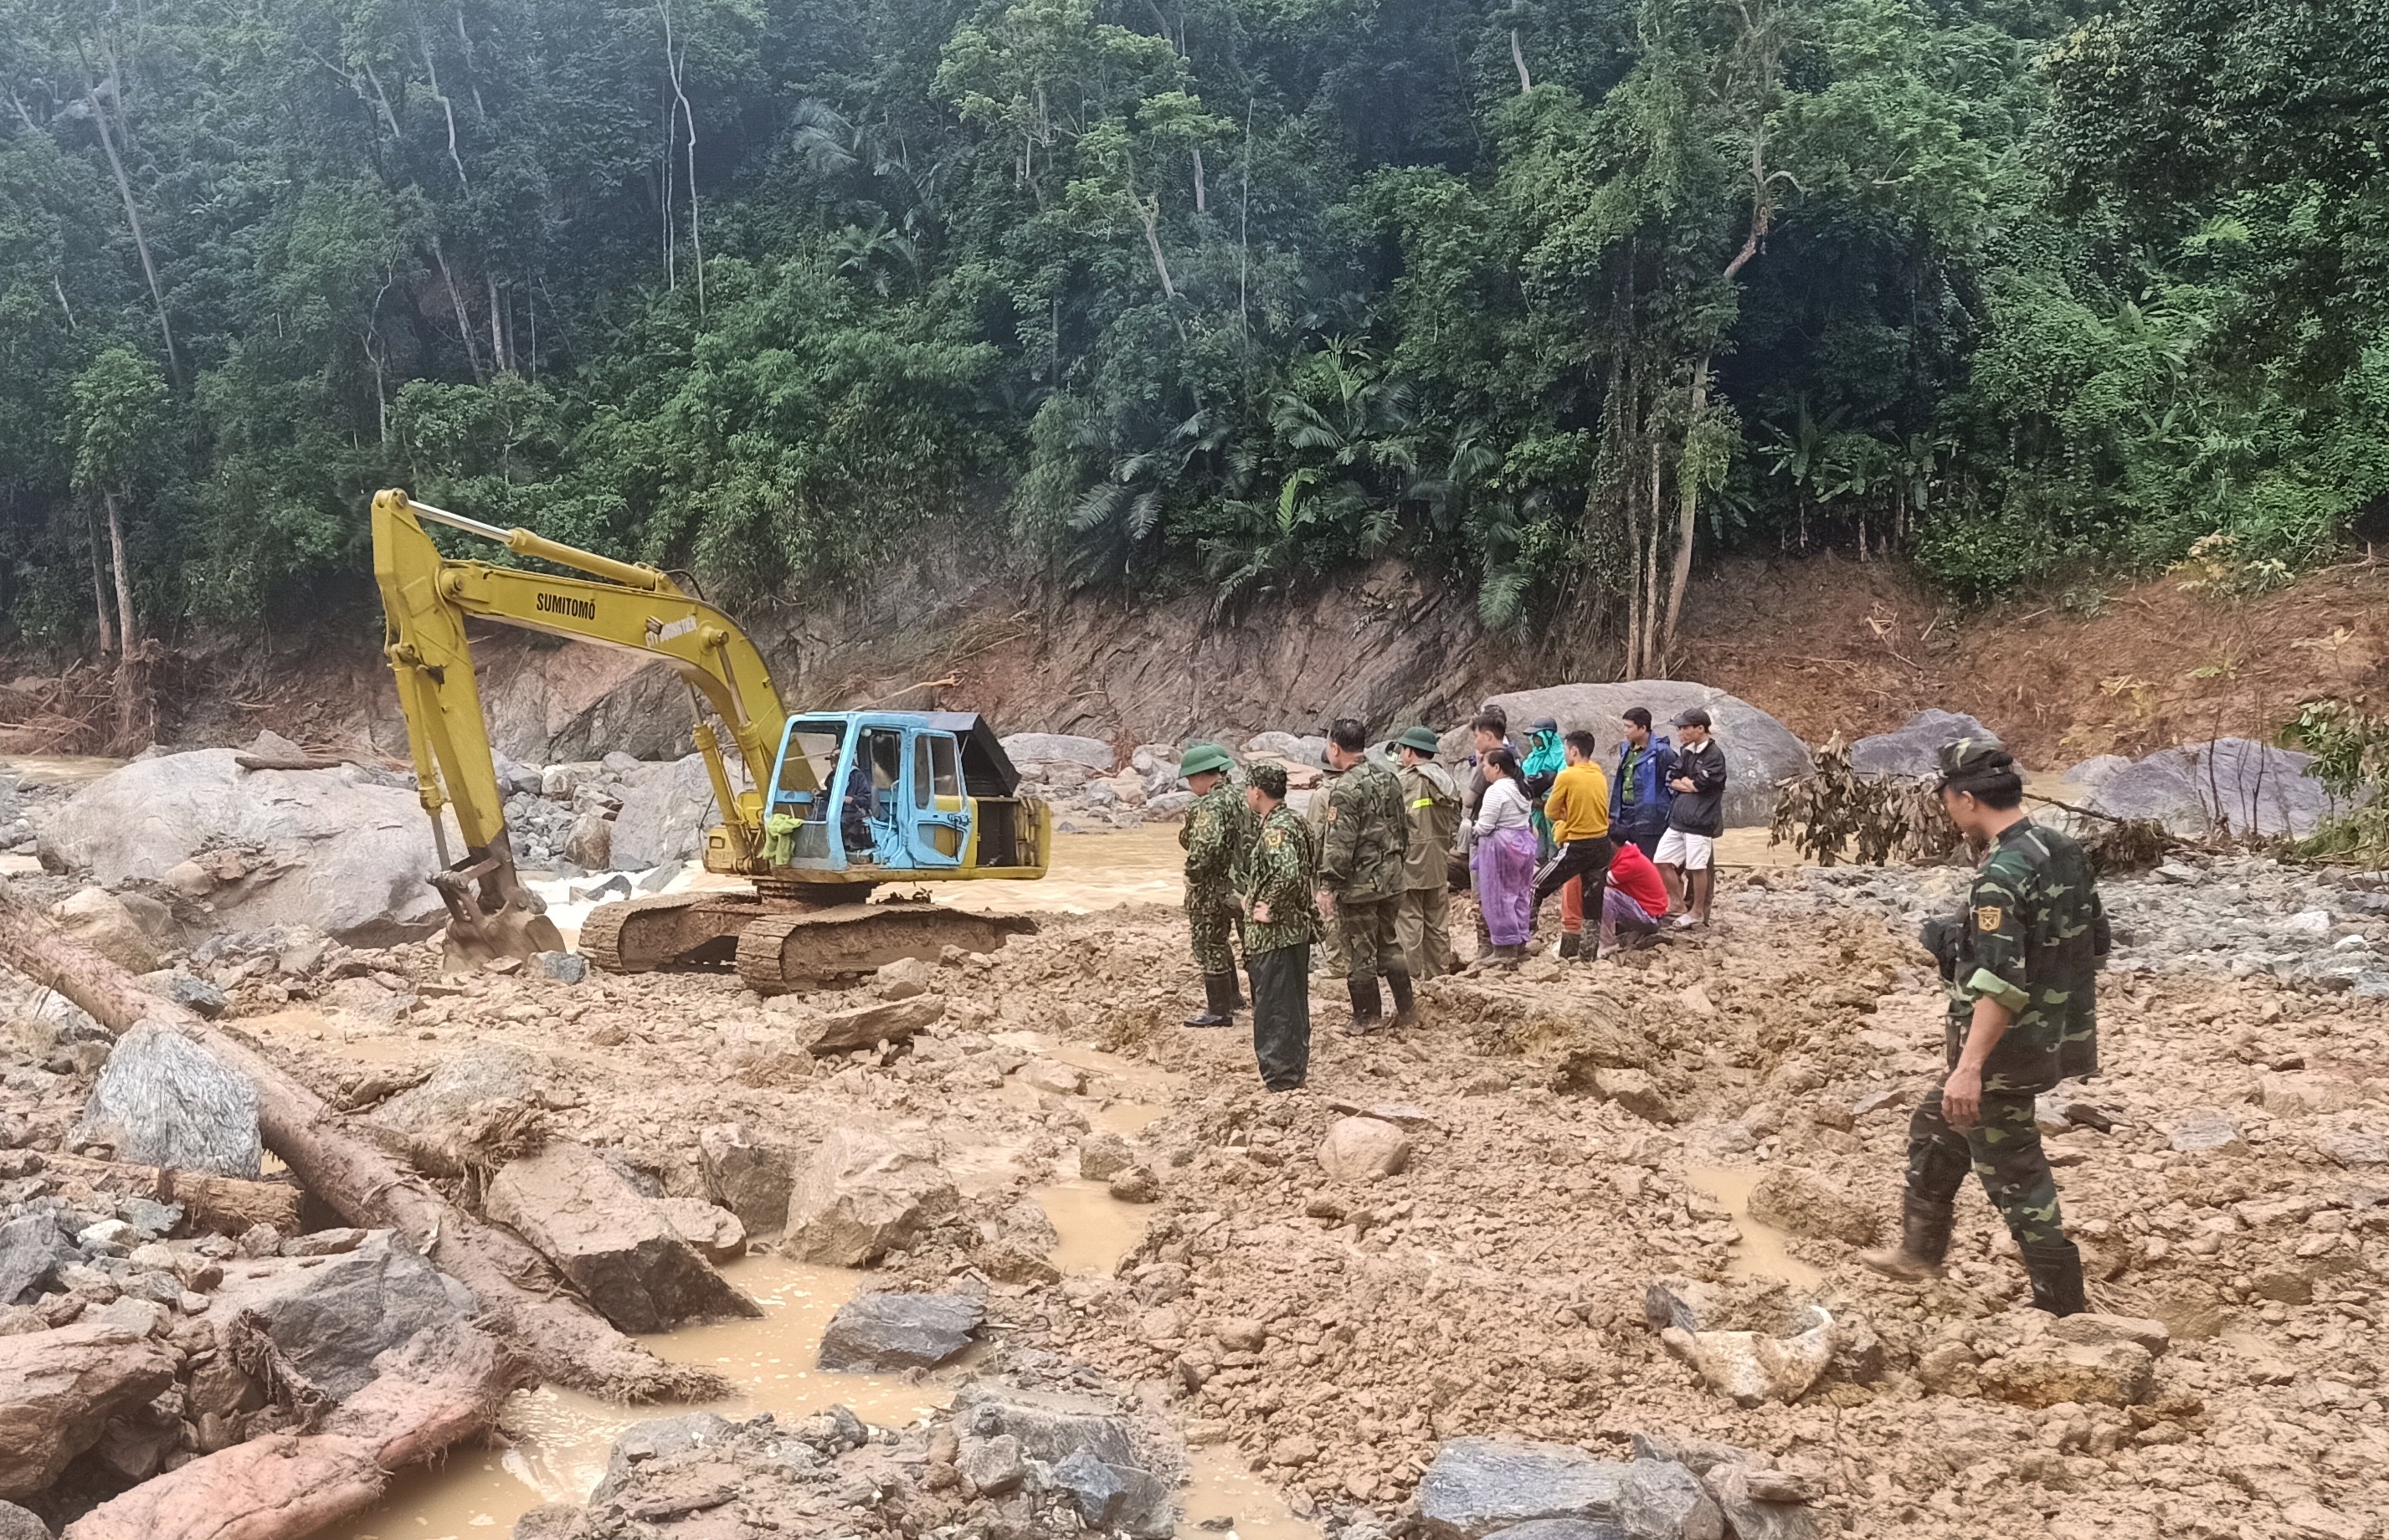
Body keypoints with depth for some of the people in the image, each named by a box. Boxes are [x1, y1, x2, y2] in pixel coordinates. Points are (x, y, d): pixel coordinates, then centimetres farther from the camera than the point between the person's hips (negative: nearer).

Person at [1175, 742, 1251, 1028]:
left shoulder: (1212, 806, -22)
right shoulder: (1239, 798, 7)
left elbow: (1206, 846, -32)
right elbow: (1249, 839, 15)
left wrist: (1193, 875, -17)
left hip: (1211, 889, -9)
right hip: (1236, 884, 9)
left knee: (1210, 947, 2)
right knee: (1220, 943, 24)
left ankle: (1219, 1011, 8)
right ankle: (1232, 996, 35)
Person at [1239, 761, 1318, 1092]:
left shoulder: (1275, 829, -20)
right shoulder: (1291, 820, 11)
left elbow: (1288, 874, -36)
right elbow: (1311, 868, 21)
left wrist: (1271, 909, -22)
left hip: (1275, 933, -10)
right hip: (1297, 928, 10)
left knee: (1273, 1006, -2)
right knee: (1292, 1003, 19)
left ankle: (1280, 1077, 4)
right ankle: (1295, 1069, 30)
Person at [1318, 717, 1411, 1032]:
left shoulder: (1346, 789, -20)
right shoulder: (1388, 776, 6)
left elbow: (1339, 843, -22)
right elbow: (1401, 827, 13)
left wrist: (1328, 886, -16)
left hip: (1359, 883, -8)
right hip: (1390, 877, 8)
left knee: (1360, 951, 4)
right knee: (1389, 943, 19)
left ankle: (1368, 1016, 13)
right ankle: (1406, 1008, 23)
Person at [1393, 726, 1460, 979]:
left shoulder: (1406, 781, -14)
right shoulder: (1447, 781, 9)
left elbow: (1395, 823, -15)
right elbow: (1455, 822, 12)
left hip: (1411, 862, -8)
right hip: (1439, 863, 8)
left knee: (1408, 921, -3)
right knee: (1437, 922, 14)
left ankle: (1411, 974, -2)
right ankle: (1439, 972, 21)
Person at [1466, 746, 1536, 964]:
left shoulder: (1496, 791, -17)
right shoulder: (1520, 789, 11)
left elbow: (1485, 826, -20)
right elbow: (1526, 821, 13)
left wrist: (1474, 828, 2)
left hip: (1500, 847, -9)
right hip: (1523, 842, 9)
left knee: (1498, 897, -2)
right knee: (1520, 895, 13)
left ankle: (1504, 948, 1)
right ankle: (1520, 943, 19)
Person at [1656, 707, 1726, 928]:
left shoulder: (1714, 755, -10)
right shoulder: (1686, 752, 13)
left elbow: (1698, 785, -16)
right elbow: (1672, 782, 8)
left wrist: (1683, 780, 2)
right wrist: (1689, 784, -9)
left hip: (1700, 821, -8)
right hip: (1679, 818, 8)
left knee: (1697, 867, 1)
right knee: (1661, 861, 6)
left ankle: (1697, 911, 16)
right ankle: (1680, 904, 20)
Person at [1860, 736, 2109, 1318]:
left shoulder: (2002, 874, -24)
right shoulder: (2065, 851, 5)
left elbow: (2001, 983, -31)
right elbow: (2096, 938, 15)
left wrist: (1969, 1068, -32)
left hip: (2006, 1052, -10)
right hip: (2053, 1035, 10)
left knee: (2015, 1176, 2)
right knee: (1935, 1126, 24)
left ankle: (2062, 1311, 12)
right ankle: (1921, 1250, 36)